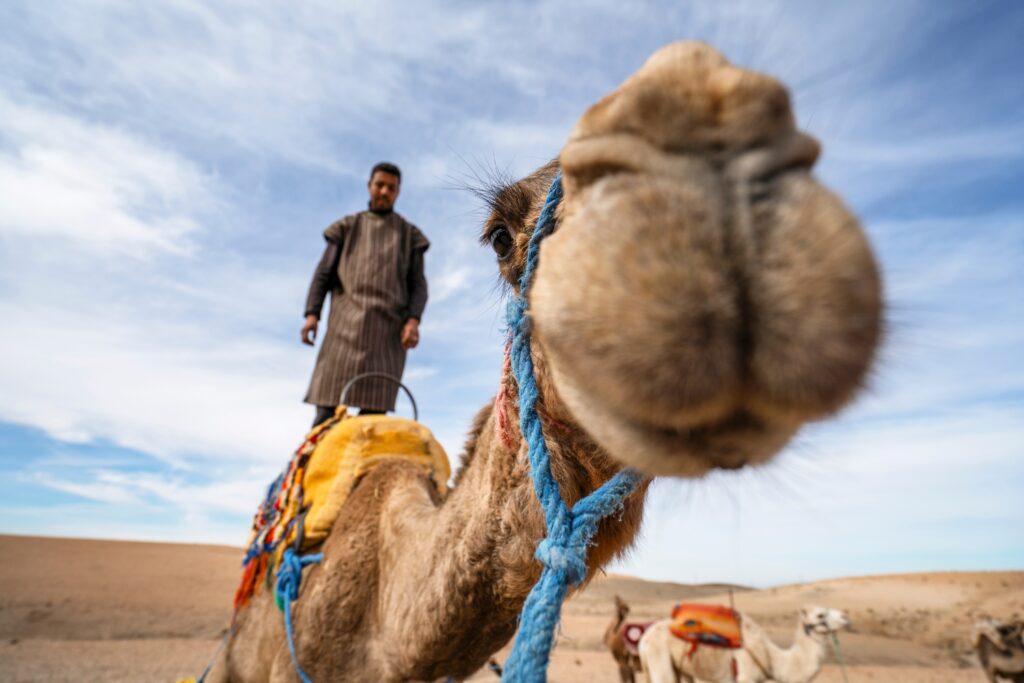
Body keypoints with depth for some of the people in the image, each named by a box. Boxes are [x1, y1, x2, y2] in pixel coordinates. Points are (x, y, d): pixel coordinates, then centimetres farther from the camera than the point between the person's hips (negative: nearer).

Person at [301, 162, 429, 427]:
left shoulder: (410, 234, 17)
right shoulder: (346, 227, 19)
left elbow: (418, 285, 10)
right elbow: (323, 274, 13)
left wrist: (413, 320, -8)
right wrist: (312, 313, -2)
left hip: (388, 328, 0)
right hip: (346, 325, 1)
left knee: (374, 409, -8)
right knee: (327, 406, -9)